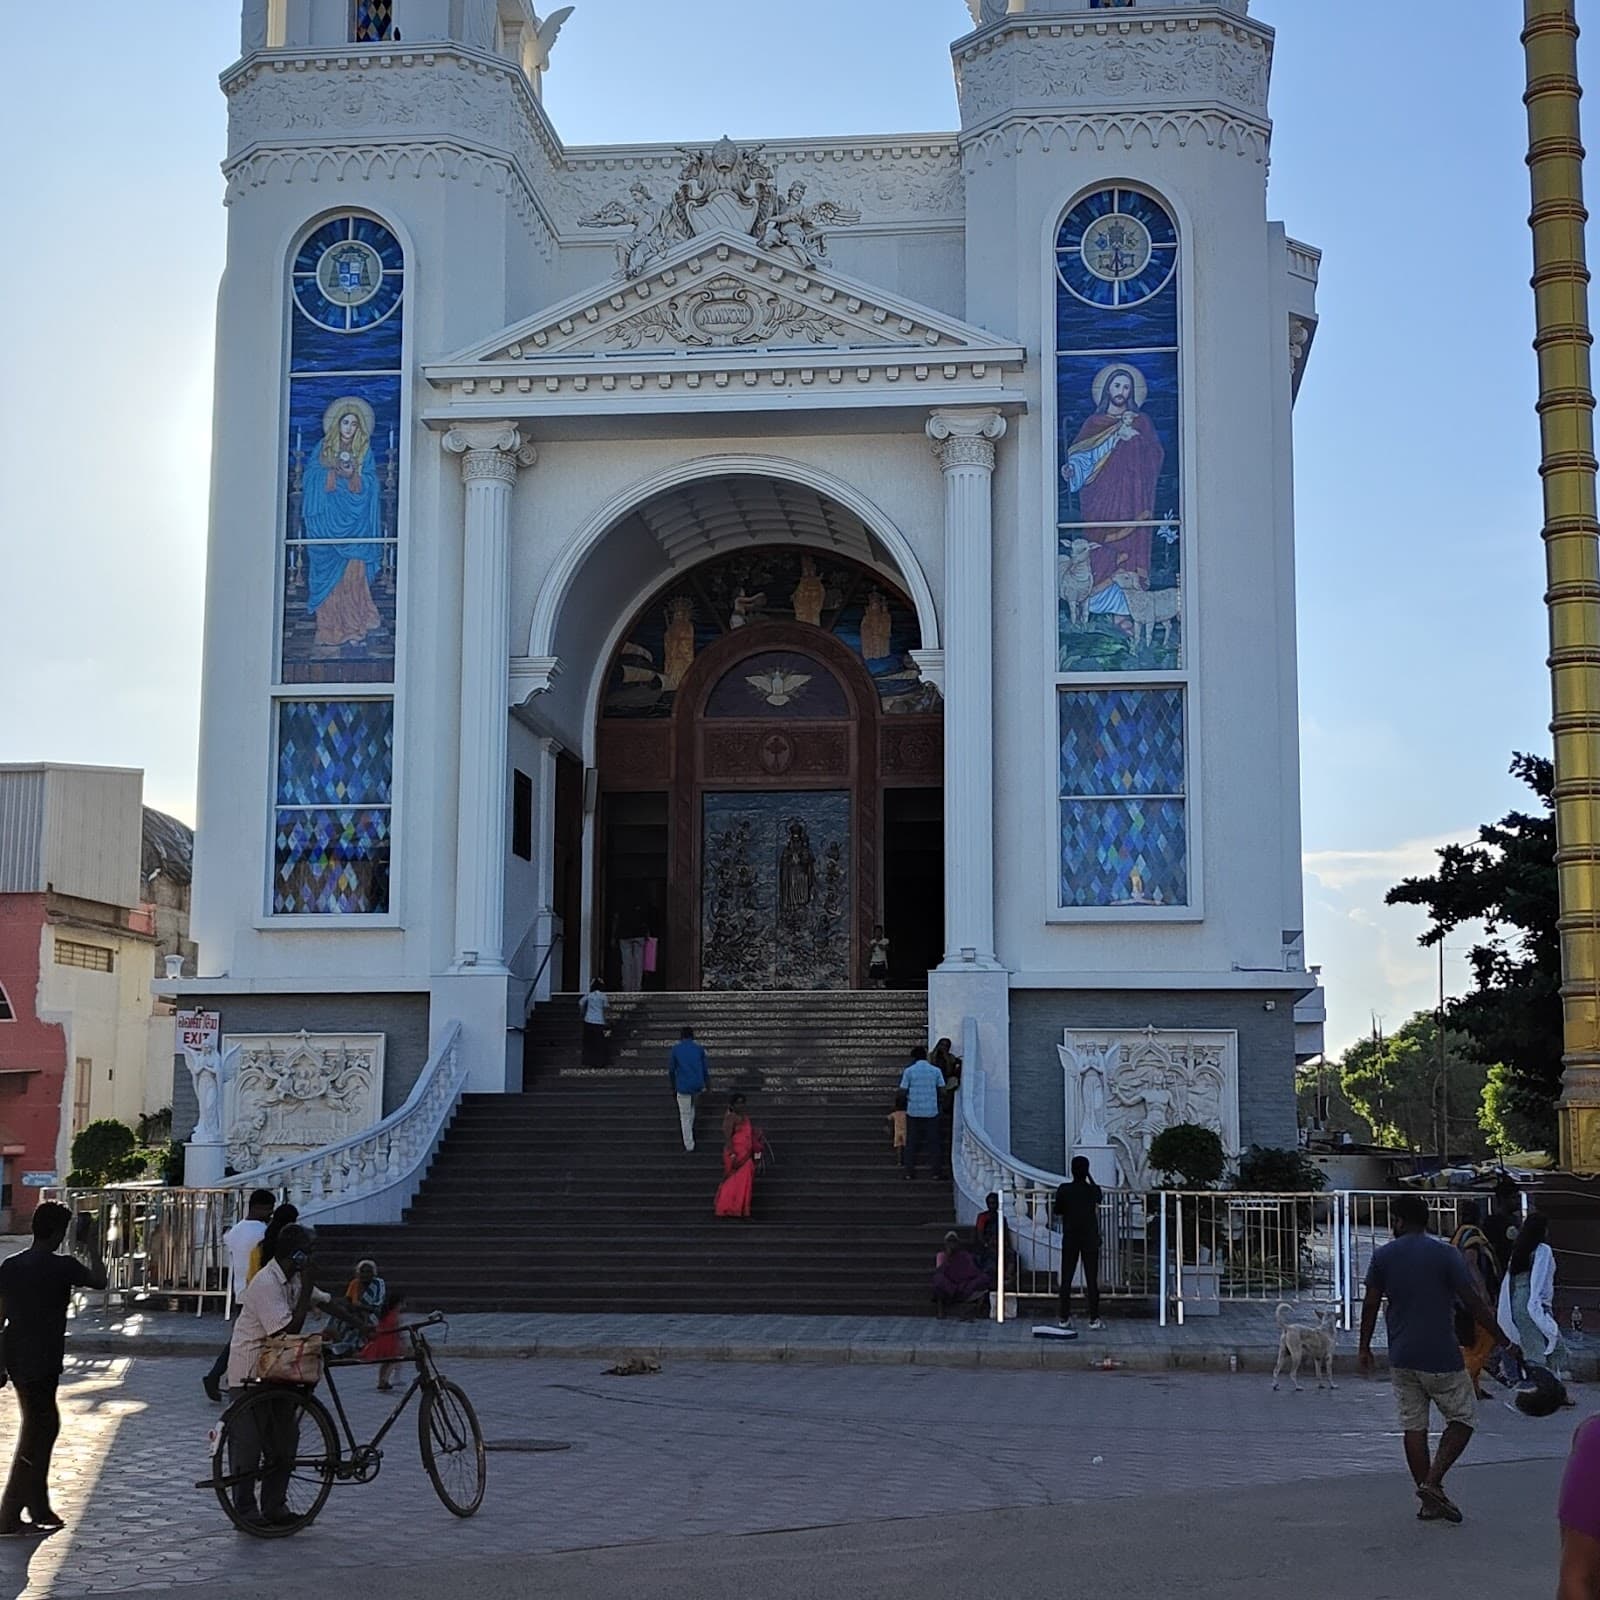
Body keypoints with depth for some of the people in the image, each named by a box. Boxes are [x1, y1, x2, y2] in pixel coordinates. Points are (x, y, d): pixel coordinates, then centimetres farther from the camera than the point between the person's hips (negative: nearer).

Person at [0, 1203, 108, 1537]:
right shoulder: (61, 1267, -14)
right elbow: (99, 1281, 0)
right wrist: (91, 1243, 8)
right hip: (41, 1364, -7)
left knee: (44, 1427, 19)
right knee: (33, 1438, 0)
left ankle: (40, 1512, 25)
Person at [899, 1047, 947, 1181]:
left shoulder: (909, 1071, -3)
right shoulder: (936, 1071, 1)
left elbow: (903, 1091, -4)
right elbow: (942, 1089, 1)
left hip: (913, 1111, 0)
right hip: (931, 1111, 1)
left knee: (911, 1143, 7)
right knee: (933, 1142, 7)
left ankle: (909, 1172, 6)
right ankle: (937, 1171, 6)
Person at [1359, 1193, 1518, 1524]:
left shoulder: (1383, 1256, 3)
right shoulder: (1444, 1254, -7)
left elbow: (1370, 1304, 5)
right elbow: (1473, 1301, -9)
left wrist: (1365, 1348, 15)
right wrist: (1501, 1338, 0)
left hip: (1401, 1357, 4)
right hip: (1440, 1357, -4)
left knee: (1413, 1426, 9)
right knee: (1463, 1418, 8)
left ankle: (1429, 1501, 11)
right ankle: (1433, 1482, -6)